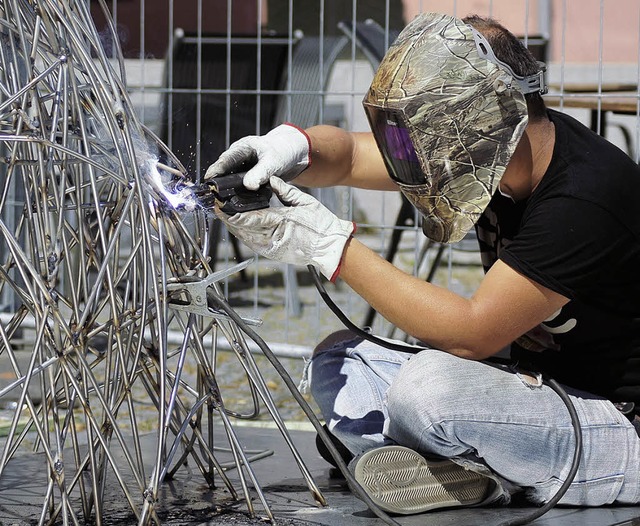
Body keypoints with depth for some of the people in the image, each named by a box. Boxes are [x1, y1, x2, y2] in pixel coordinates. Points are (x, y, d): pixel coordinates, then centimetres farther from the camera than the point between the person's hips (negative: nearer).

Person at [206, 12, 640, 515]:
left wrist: (335, 248, -25)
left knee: (429, 386, -32)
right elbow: (348, 152, 6)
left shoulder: (585, 199, -28)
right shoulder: (496, 148, -2)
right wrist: (292, 145, -18)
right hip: (544, 386, 9)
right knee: (338, 361, 3)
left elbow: (469, 335, -26)